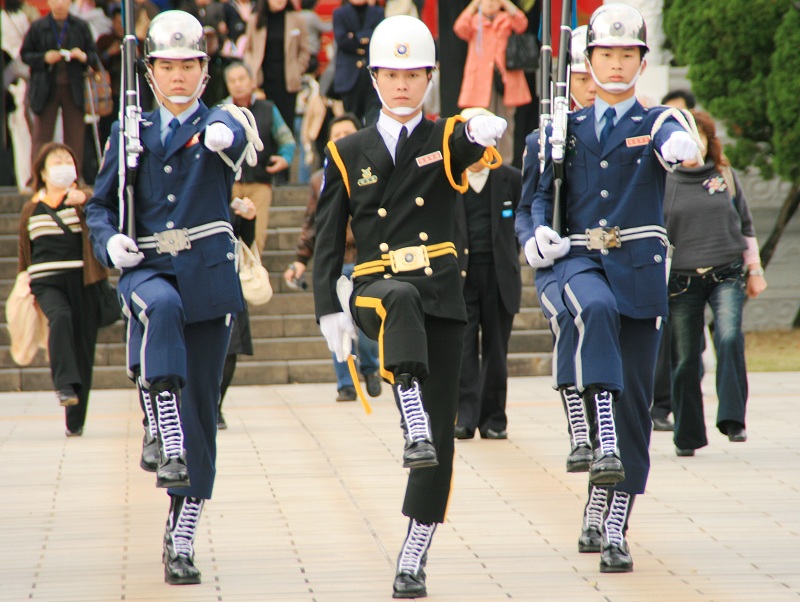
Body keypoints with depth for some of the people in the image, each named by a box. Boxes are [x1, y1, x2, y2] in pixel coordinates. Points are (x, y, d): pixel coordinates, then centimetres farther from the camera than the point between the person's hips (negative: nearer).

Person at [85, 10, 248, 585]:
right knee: (162, 307, -38)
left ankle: (182, 535, 10)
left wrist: (223, 136, -48)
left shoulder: (215, 123, 3)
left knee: (202, 408, 1)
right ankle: (170, 444, -39)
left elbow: (234, 137, -23)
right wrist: (110, 241, -9)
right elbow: (99, 206, 14)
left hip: (208, 275, 0)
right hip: (147, 269, 0)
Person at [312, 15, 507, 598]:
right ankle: (413, 429, -53)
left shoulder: (446, 140, 6)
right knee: (402, 299, -40)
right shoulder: (347, 153, 8)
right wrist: (331, 311, -4)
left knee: (441, 436, -2)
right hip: (377, 289, -1)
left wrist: (485, 129, -44)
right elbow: (328, 240, 7)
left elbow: (479, 138, -19)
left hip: (442, 297, 1)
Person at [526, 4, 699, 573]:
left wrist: (680, 145, -44)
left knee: (635, 399, -1)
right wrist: (542, 232, -5)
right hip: (581, 260, 0)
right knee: (598, 311, -38)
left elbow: (679, 143, -19)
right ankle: (605, 446, -43)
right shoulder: (569, 128, 13)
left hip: (640, 267, 0)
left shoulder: (655, 122, 5)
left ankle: (615, 528, 6)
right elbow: (545, 191, 17)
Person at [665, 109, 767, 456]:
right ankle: (687, 434, 15)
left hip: (727, 274, 0)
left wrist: (754, 270, 16)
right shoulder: (664, 184, 5)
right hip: (682, 279, 0)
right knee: (685, 359, 3)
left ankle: (732, 418, -22)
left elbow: (746, 227, 17)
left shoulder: (726, 178, 10)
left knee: (729, 337, -24)